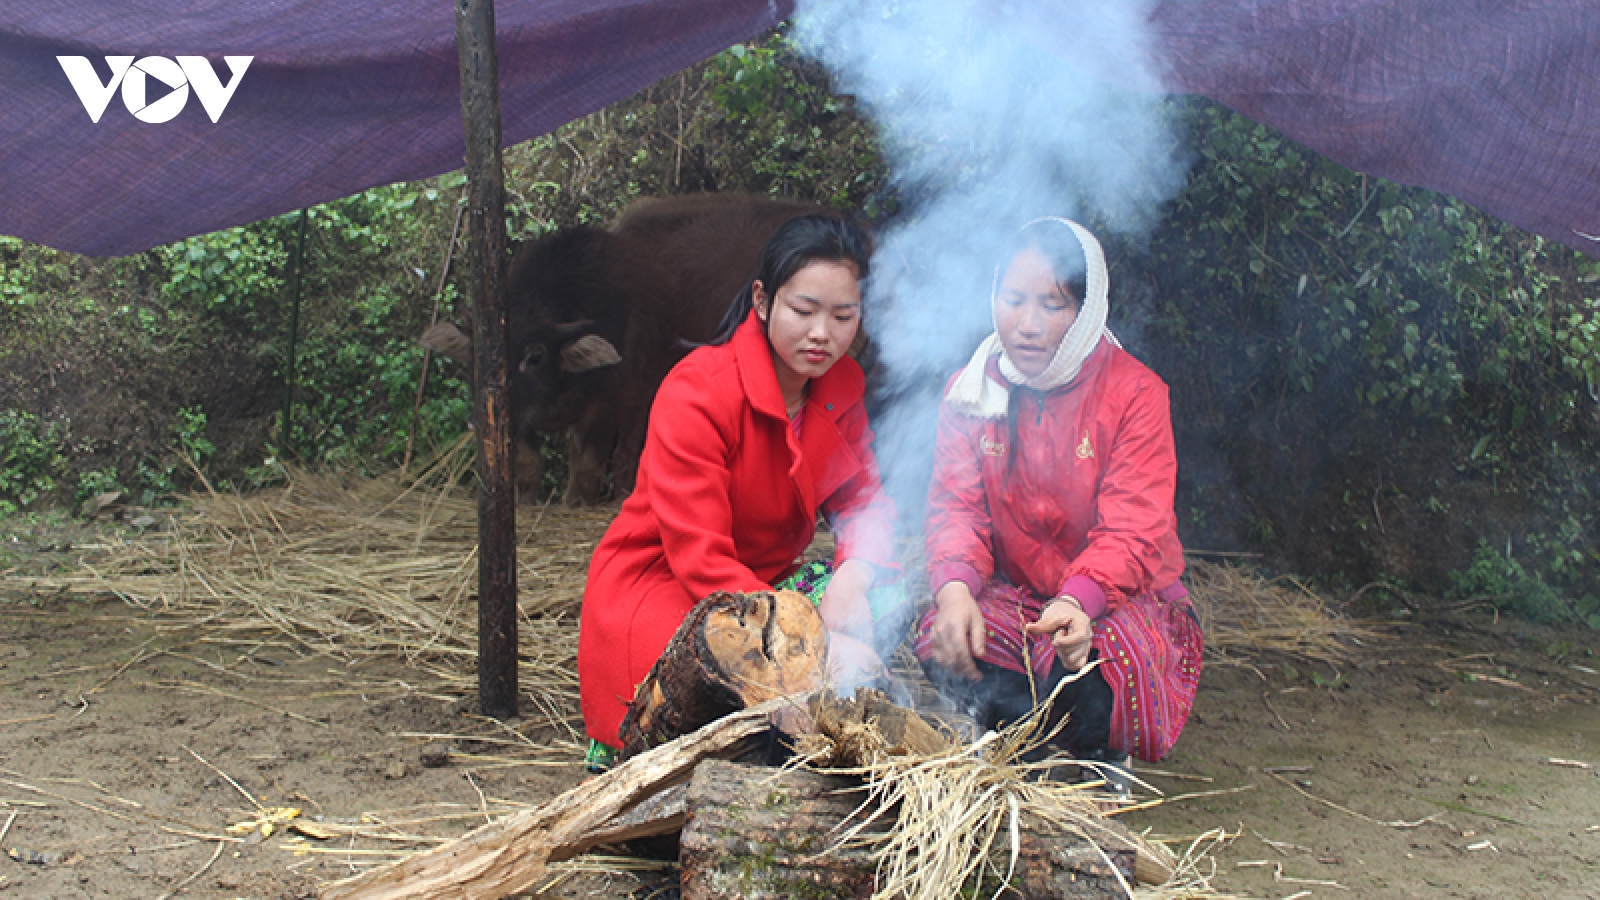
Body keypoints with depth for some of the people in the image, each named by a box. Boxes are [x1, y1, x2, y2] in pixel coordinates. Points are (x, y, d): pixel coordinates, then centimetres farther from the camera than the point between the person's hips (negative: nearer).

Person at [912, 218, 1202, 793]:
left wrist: (1080, 599, -41)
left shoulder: (1134, 393, -12)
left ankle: (1101, 756, 4)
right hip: (1012, 593, 3)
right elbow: (956, 505, -8)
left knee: (1093, 665, -34)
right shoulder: (970, 392, -1)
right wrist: (955, 587, -32)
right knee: (942, 641, -28)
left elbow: (1133, 528, -20)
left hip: (1120, 596, -2)